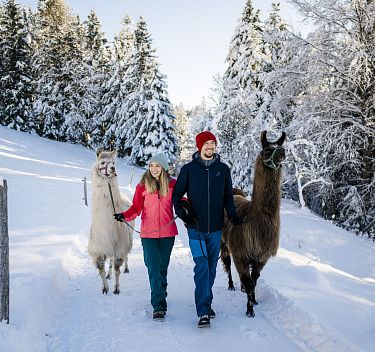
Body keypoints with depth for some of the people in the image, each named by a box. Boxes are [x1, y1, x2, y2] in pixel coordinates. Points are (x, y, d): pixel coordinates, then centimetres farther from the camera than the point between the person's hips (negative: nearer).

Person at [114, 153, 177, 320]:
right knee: (153, 268, -9)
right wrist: (124, 216, -17)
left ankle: (161, 293, 37)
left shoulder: (172, 184, 1)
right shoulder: (143, 185, -2)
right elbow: (136, 207, -1)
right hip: (148, 233, -1)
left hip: (167, 233, 2)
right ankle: (158, 305, -9)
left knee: (163, 267, 14)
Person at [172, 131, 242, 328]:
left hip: (215, 228, 3)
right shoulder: (189, 169, 1)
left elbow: (228, 196, 14)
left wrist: (232, 214, -1)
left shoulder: (223, 169, 7)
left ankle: (206, 303, 29)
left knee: (211, 267, 12)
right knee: (201, 267, -11)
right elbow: (177, 194, 5)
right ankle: (203, 313, -10)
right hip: (195, 228, -3)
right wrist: (181, 212, -12)